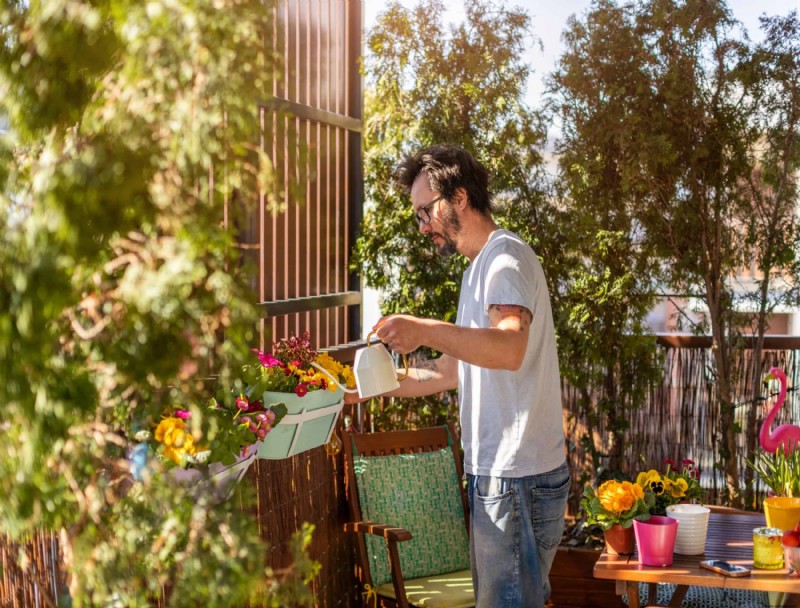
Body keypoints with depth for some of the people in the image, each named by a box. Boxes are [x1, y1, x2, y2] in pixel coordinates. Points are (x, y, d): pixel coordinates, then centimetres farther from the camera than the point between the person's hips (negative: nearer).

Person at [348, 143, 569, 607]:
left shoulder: (506, 257, -12)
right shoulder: (481, 266, 20)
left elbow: (510, 348, -31)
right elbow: (457, 369, 24)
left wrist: (426, 331, -41)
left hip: (517, 478, -10)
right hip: (496, 471, 10)